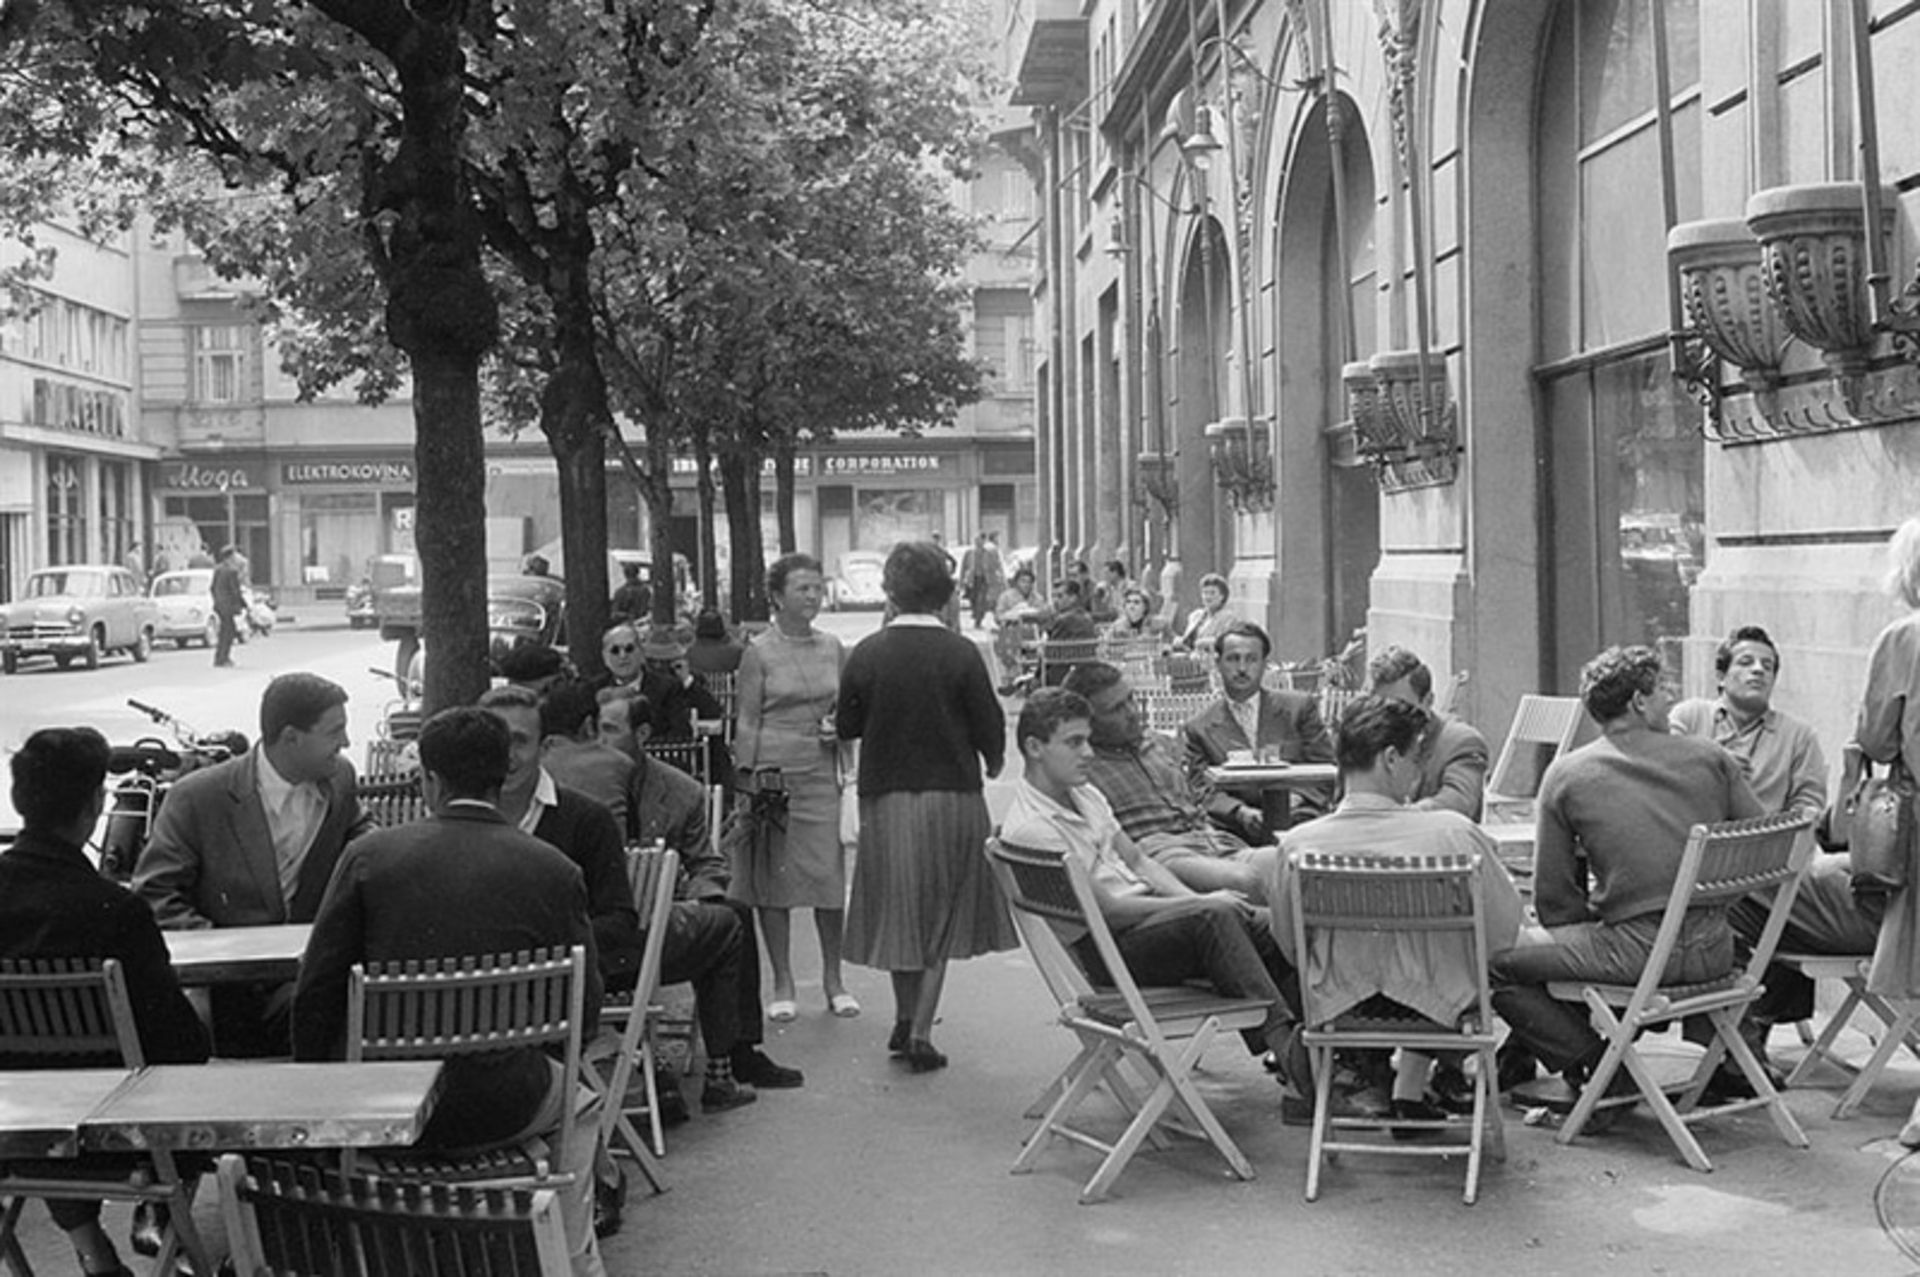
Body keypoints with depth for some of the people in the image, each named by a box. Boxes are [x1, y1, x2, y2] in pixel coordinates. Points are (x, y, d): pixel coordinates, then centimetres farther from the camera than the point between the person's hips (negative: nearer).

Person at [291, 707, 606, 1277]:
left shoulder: (368, 855, -5)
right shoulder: (555, 871, -6)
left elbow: (316, 994, -2)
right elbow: (584, 1015, -1)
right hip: (497, 1105, -1)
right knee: (581, 1102, 30)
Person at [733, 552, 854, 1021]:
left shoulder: (832, 648, 10)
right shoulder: (759, 652, -2)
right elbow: (747, 723, -3)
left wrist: (839, 729, -3)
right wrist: (751, 782, -10)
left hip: (823, 772, 3)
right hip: (775, 771, -3)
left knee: (831, 876, 0)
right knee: (775, 878, 2)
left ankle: (833, 979, 13)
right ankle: (783, 984, 12)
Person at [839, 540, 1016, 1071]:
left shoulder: (866, 653, -6)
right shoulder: (960, 654, -12)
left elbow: (846, 726, 2)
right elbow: (989, 728, -8)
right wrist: (991, 761, 13)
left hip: (886, 795, 2)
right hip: (951, 795, -2)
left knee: (897, 908, 17)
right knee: (941, 914, 7)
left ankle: (906, 1019, 26)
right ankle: (921, 1032, 2)